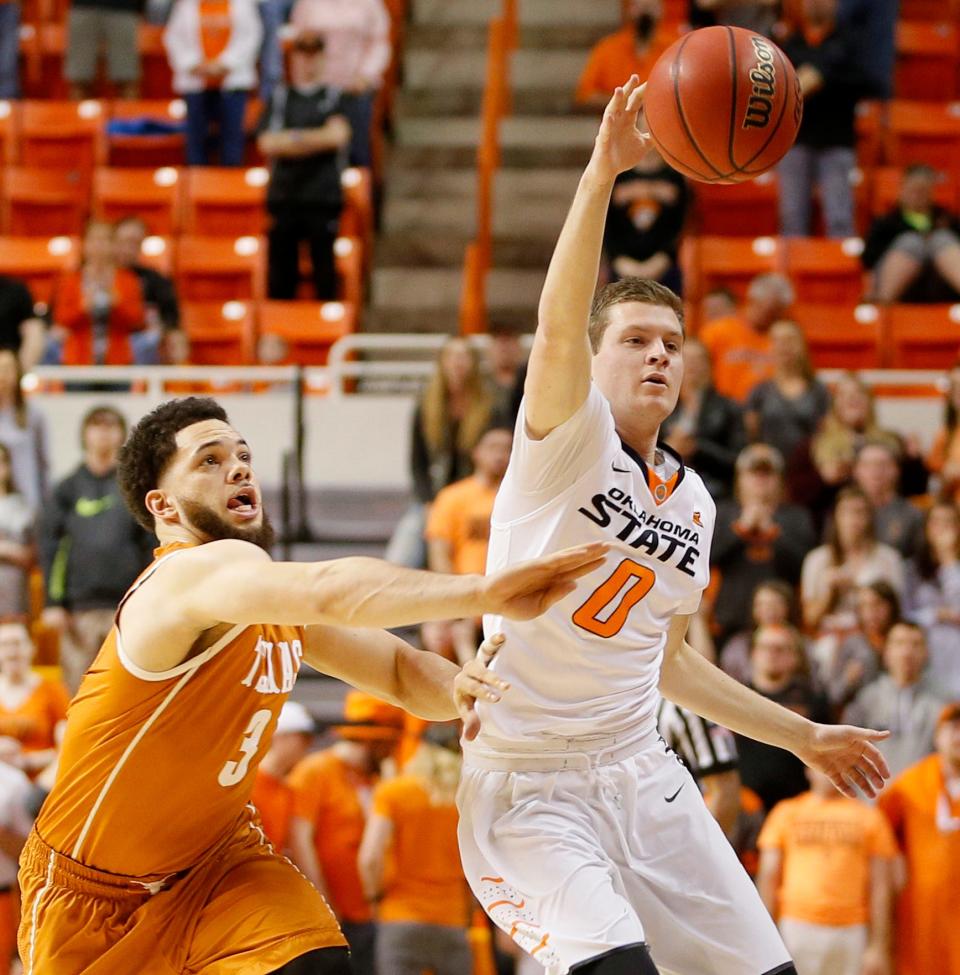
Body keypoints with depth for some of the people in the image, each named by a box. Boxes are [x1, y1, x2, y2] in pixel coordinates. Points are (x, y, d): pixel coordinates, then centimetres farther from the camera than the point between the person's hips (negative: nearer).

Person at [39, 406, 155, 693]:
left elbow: (152, 547, 8)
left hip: (127, 605, 0)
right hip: (80, 608, 0)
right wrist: (53, 602, -2)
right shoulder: (68, 489, 8)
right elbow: (50, 549, 6)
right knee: (79, 687, -1)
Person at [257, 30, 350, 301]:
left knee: (324, 268, -2)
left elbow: (338, 135, -8)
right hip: (284, 195, 1)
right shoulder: (279, 98, 11)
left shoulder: (335, 98, 9)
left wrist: (293, 138, -3)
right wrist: (317, 140, -5)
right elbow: (267, 143, -2)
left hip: (324, 198, -1)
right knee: (281, 271, 1)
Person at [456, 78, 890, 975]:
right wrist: (602, 173, -39)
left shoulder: (693, 503, 14)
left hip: (639, 775, 7)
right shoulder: (566, 439, -7)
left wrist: (801, 736, 28)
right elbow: (557, 328, -29)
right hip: (527, 788, -7)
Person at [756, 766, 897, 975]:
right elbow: (768, 877, 9)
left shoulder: (869, 817, 10)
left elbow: (881, 887, 6)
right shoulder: (786, 813, 11)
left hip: (851, 933, 0)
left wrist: (879, 946, 0)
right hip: (797, 929, 0)